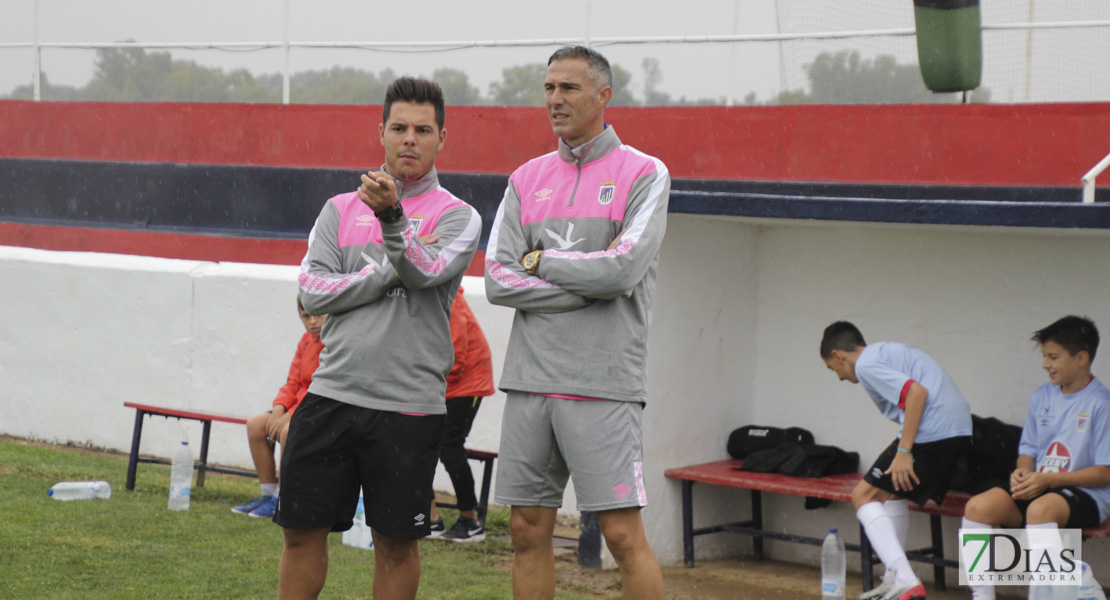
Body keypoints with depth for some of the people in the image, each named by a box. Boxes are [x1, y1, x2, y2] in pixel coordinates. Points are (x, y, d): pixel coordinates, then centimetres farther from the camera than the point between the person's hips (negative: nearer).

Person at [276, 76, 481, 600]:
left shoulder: (458, 217, 1)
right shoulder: (340, 209, 11)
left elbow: (425, 272, -18)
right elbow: (312, 291, 0)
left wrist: (391, 214, -34)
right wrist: (387, 273, -10)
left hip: (409, 405, -3)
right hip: (331, 394, 3)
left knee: (395, 542, 4)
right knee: (301, 529, 6)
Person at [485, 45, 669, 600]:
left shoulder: (644, 174, 0)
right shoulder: (527, 179, 13)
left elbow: (623, 269, -14)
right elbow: (498, 281, 3)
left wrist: (540, 261, -2)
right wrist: (587, 284, -7)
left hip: (602, 386, -5)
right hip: (529, 379, 5)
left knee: (623, 534, -7)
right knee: (528, 531, 7)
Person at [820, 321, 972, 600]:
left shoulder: (866, 364, -4)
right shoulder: (889, 350, 26)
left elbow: (917, 391, -18)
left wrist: (904, 451, -18)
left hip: (930, 431, -10)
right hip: (960, 430, 10)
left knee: (864, 495, -1)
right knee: (893, 493, 26)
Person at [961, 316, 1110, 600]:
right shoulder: (1042, 396, 13)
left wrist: (1049, 479, -18)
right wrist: (1023, 472, -6)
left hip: (1085, 494, -7)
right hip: (1039, 486, 7)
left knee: (1040, 509, -39)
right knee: (978, 507, -18)